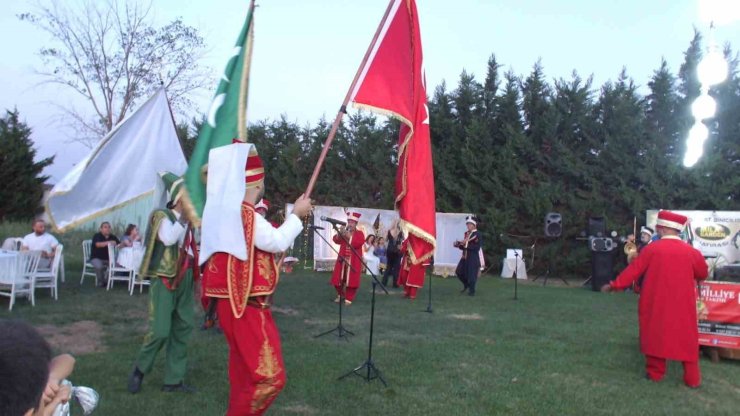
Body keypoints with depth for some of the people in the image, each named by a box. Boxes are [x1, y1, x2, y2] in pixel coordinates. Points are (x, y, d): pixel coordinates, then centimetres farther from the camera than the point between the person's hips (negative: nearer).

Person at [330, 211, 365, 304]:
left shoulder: (359, 233, 0)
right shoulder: (344, 232, 12)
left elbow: (359, 243, -18)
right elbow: (336, 241, -1)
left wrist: (349, 236, -23)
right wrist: (339, 233, -17)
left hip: (353, 261, -4)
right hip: (342, 259, 4)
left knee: (351, 279, -4)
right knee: (339, 278, 9)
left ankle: (349, 298, 5)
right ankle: (340, 295, 29)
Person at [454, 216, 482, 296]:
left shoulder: (477, 234, -9)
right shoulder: (466, 233, 11)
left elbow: (477, 247, -17)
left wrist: (467, 244, -22)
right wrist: (459, 245, -2)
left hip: (473, 258, -7)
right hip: (465, 257, 7)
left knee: (471, 274, -3)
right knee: (459, 272, 7)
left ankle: (472, 291, 13)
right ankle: (466, 285, 29)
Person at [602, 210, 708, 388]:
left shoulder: (652, 249, -10)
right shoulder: (691, 251, -6)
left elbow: (633, 270, -5)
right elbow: (703, 274, 10)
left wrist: (614, 285, 5)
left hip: (656, 304, -1)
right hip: (682, 306, 1)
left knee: (655, 335, 12)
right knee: (687, 340, 10)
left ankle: (655, 373, 19)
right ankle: (692, 378, 15)